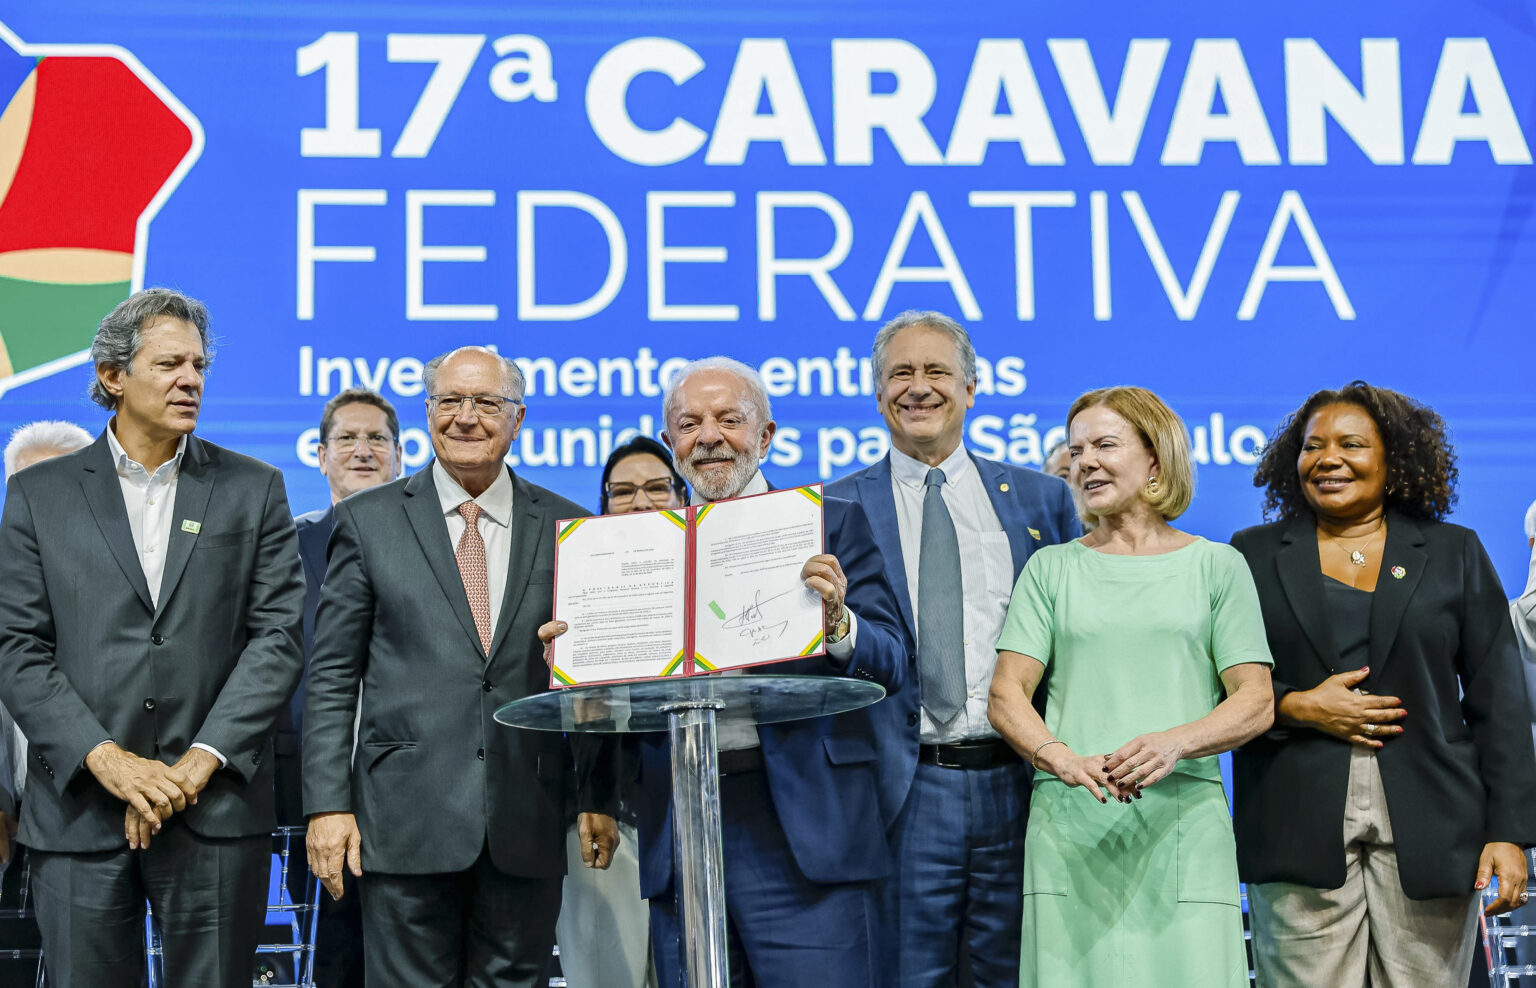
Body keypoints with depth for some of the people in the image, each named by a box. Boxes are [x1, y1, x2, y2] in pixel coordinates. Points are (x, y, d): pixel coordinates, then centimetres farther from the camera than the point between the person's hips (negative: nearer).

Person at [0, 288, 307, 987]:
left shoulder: (253, 490, 8)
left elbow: (279, 635, 0)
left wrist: (202, 760, -10)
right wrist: (105, 759, -11)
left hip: (216, 806, 0)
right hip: (79, 809, 0)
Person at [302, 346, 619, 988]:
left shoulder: (568, 527, 9)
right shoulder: (367, 521, 5)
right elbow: (332, 678, 3)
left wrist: (600, 798, 6)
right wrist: (328, 803, -5)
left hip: (529, 829, 2)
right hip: (408, 822, -1)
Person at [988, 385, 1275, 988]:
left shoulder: (1217, 566, 10)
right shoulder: (1051, 568, 13)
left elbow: (1255, 703, 3)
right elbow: (1006, 696, 5)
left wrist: (1174, 743, -16)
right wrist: (1062, 758, -15)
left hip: (1183, 818, -1)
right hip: (1070, 823, 1)